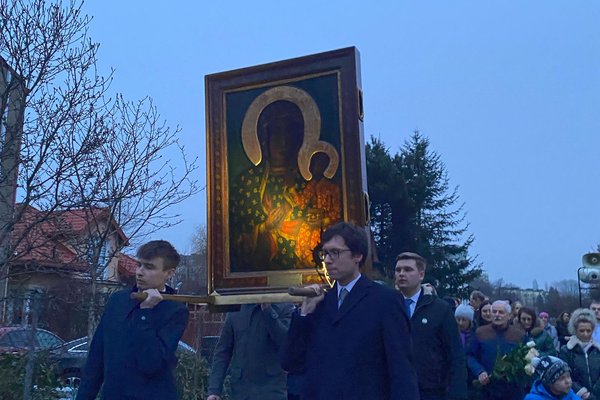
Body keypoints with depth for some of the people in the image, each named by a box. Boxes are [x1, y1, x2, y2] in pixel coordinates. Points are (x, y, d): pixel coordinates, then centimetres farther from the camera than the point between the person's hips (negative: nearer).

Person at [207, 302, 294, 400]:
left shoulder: (285, 307, -2)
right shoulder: (235, 310, 5)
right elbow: (222, 352, 7)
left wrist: (268, 310, -19)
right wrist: (214, 389, 0)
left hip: (273, 390, -2)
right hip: (240, 389, 2)